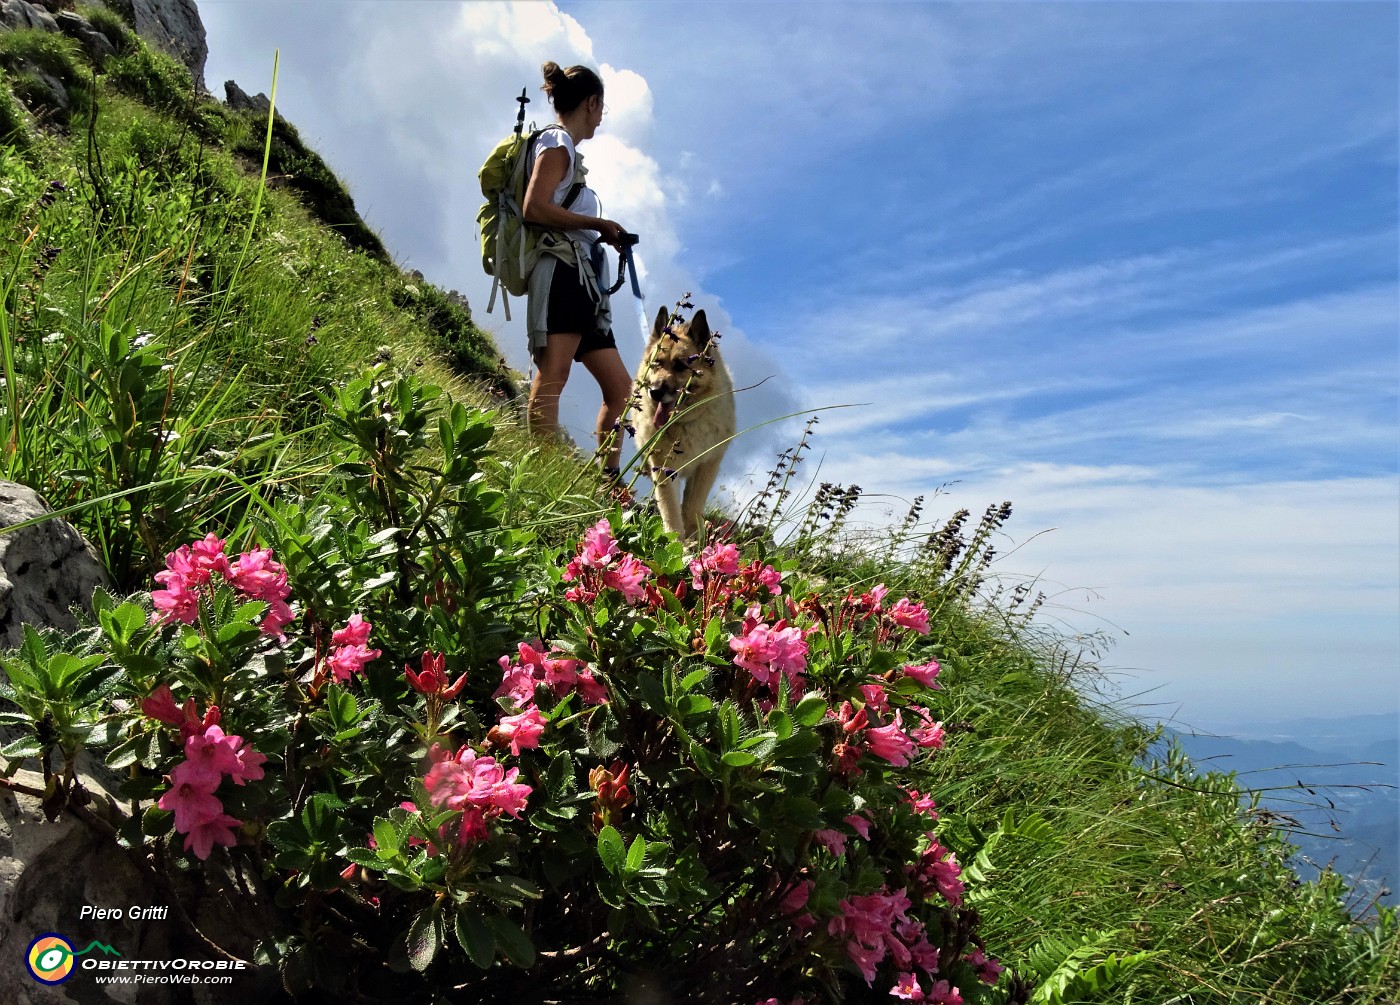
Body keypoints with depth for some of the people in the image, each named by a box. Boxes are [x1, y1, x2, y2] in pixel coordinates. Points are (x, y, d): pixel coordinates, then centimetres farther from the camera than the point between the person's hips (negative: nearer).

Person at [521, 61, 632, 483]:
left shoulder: (563, 146, 29)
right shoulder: (558, 143, 1)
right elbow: (534, 208, -14)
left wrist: (603, 234, 18)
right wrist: (599, 224, -10)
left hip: (582, 282, 10)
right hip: (563, 271, -10)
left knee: (620, 388, 6)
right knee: (552, 378, -20)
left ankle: (607, 482, 6)